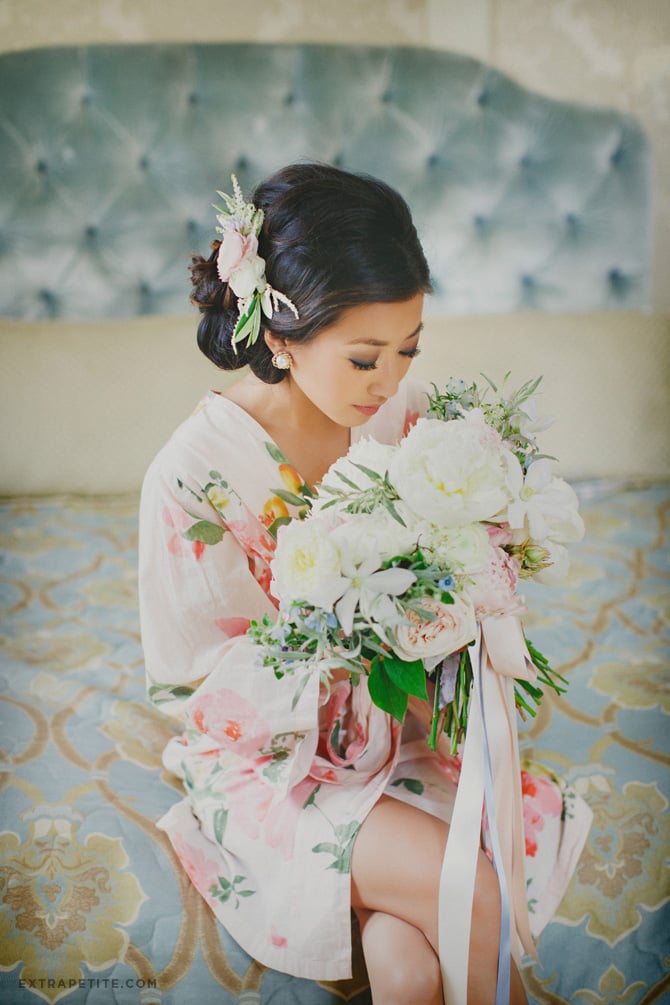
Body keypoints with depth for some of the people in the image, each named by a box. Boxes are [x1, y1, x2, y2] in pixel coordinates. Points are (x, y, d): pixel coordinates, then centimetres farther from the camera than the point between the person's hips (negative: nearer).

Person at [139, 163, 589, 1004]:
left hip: (398, 726, 4)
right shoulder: (193, 477, -22)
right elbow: (194, 683, -15)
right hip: (272, 764, -3)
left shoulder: (399, 412, -7)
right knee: (473, 895, -21)